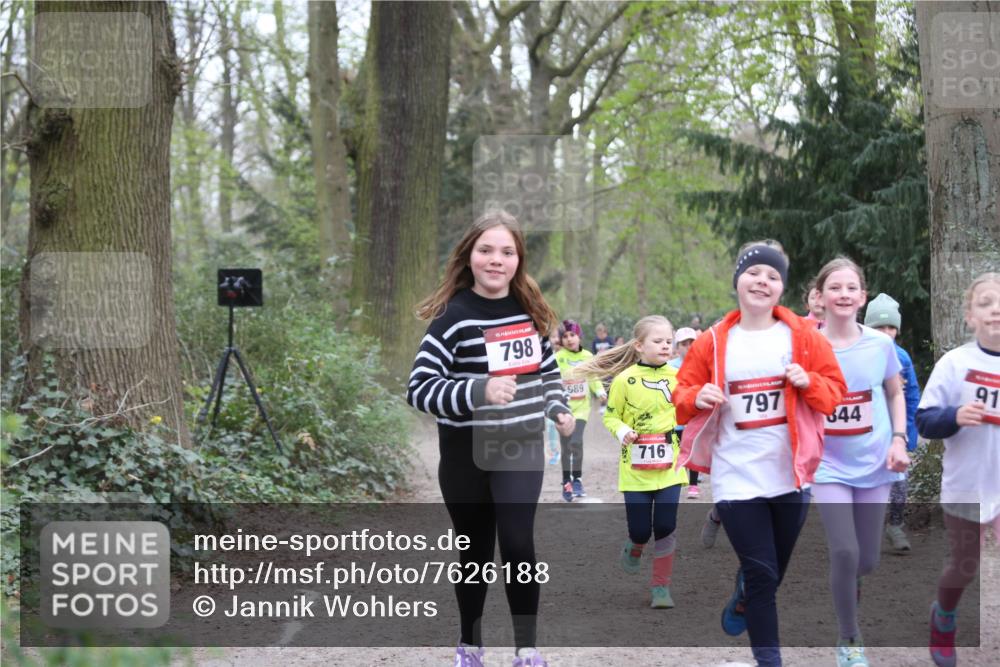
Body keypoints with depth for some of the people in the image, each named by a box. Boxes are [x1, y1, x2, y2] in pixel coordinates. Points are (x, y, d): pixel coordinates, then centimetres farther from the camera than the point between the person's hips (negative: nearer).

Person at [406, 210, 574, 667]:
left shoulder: (529, 311, 4)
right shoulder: (454, 317, -13)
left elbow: (547, 367, 21)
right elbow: (419, 388, -17)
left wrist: (558, 409, 3)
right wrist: (478, 392, -29)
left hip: (522, 449, 3)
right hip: (467, 455, -3)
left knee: (518, 544, -10)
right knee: (475, 552, 8)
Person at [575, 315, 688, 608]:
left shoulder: (676, 376, 1)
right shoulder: (625, 380, -10)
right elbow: (611, 416, 0)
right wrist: (622, 432, -19)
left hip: (669, 466, 2)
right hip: (636, 469, -2)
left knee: (665, 527, -3)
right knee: (640, 530, 3)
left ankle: (661, 586, 12)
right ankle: (634, 548, 41)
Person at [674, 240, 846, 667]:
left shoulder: (804, 337, 1)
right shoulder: (712, 342, 1)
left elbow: (835, 392, 3)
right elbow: (682, 395, 6)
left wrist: (808, 382, -17)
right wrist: (697, 398, -16)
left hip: (789, 474, 2)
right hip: (737, 475, -2)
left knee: (773, 570, 17)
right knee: (761, 572, -7)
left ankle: (742, 603, 50)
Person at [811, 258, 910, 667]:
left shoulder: (881, 345, -3)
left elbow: (895, 393, 11)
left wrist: (899, 439, -1)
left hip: (873, 464, 3)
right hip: (829, 466, -2)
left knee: (867, 561, 6)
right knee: (845, 553, -16)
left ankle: (843, 585, 42)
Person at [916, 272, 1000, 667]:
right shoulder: (955, 363, -10)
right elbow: (923, 420, -10)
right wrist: (954, 417, -28)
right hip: (966, 487, -1)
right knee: (964, 568, 15)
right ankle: (943, 620, 45)